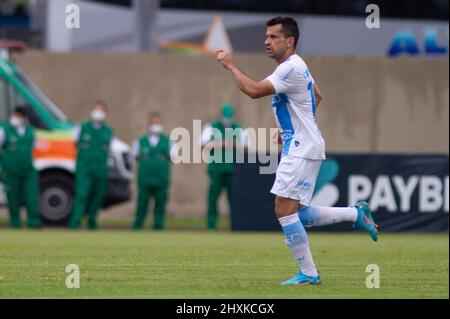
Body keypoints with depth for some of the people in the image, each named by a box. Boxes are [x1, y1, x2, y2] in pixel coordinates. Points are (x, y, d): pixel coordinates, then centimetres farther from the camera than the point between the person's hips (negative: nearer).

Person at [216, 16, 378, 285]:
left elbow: (254, 90, -26)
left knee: (285, 209, -11)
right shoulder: (295, 66, 16)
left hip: (301, 149, -10)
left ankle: (309, 273, -7)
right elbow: (318, 97, 30)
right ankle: (357, 214, 15)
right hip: (299, 146, 10)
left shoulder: (291, 68, -17)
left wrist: (231, 66, -13)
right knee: (298, 214, 10)